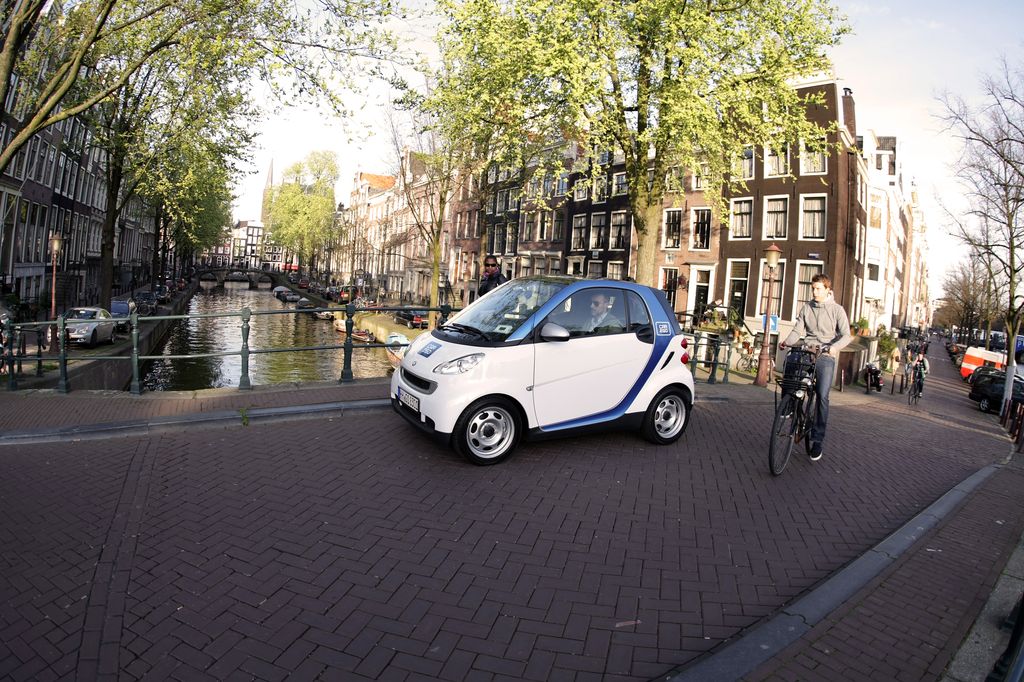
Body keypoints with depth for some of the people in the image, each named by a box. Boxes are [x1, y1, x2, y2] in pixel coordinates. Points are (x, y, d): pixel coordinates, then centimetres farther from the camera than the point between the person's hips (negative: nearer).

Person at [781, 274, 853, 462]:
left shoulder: (837, 310, 1)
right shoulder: (806, 308, 9)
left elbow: (846, 335, -6)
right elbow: (797, 330, 4)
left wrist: (835, 347, -27)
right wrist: (787, 342, -17)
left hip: (826, 356, -3)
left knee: (822, 396, -11)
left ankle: (817, 440, -3)